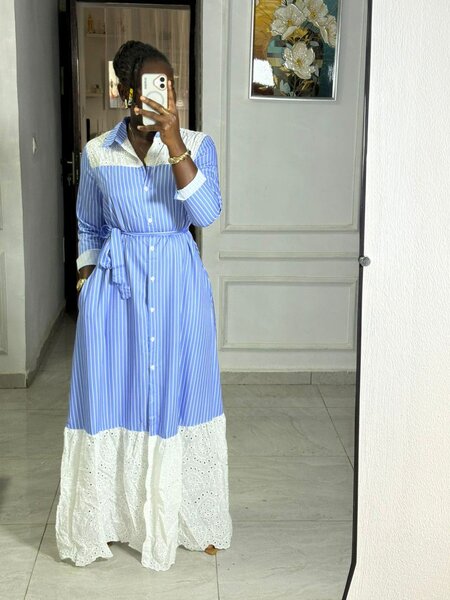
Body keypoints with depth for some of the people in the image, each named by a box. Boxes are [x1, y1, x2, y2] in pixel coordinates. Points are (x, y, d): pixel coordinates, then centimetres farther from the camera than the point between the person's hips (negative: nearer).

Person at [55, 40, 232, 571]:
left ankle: (188, 519, 27)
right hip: (115, 289, 1)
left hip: (180, 289, 0)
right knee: (112, 400, 6)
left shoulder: (197, 144, -3)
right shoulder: (97, 153, 1)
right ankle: (109, 518, 25)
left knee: (179, 398, 8)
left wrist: (174, 142, -25)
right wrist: (87, 277, 10)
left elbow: (206, 213, -19)